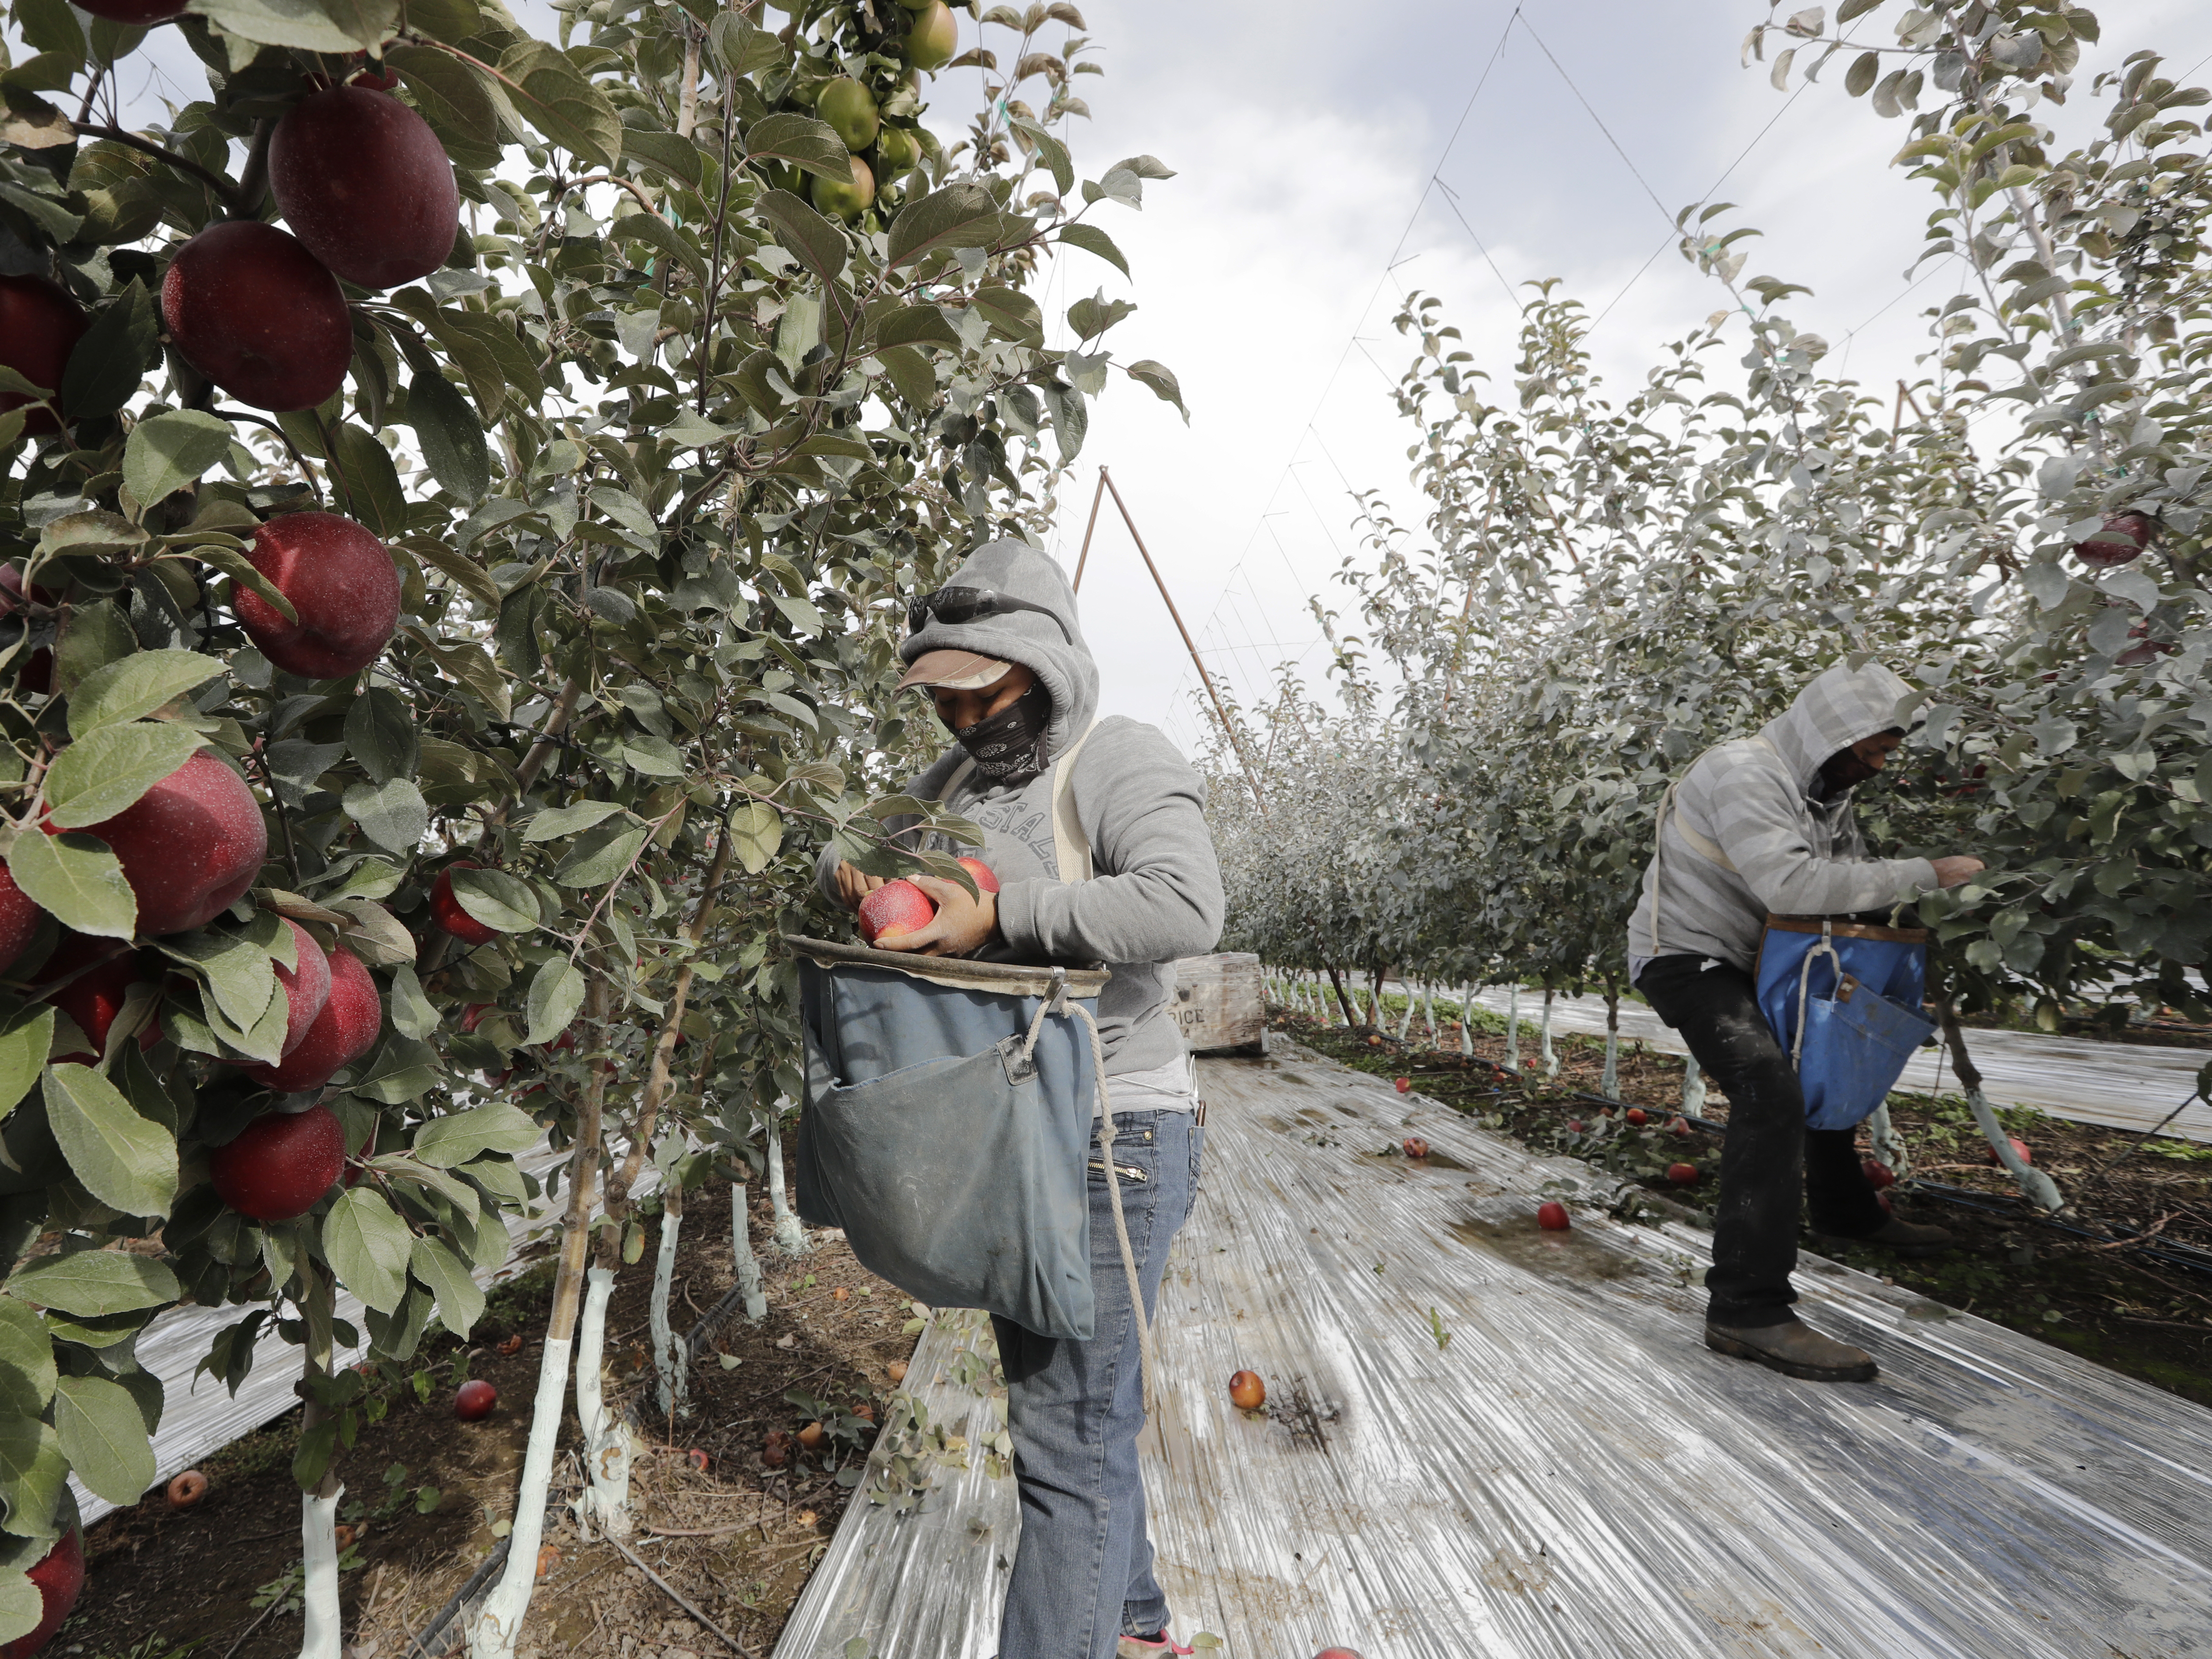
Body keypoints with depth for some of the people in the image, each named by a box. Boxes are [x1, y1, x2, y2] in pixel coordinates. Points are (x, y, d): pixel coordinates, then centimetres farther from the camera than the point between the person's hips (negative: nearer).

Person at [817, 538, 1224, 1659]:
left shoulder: (1119, 759, -13)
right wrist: (853, 872, -6)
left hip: (1111, 1136, -9)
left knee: (1067, 1433, -4)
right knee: (1065, 1403, 23)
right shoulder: (958, 777, 11)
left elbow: (1184, 907, -29)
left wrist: (998, 915, -28)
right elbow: (855, 850, 19)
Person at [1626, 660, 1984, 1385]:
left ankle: (1847, 1212, 51)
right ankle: (1747, 1310, -27)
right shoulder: (1743, 775, -23)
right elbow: (1792, 885, -35)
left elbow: (1850, 882, 6)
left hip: (1743, 962, 10)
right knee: (1770, 1092, -28)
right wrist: (1923, 875, -28)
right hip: (1685, 957, -10)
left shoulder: (1825, 790, 8)